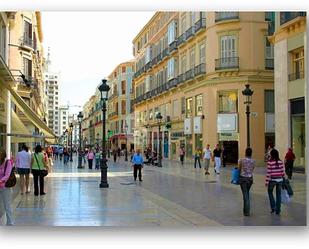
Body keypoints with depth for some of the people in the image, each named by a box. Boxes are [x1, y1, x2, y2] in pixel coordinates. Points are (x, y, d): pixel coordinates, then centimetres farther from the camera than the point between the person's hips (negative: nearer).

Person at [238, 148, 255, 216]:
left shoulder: (241, 160, -11)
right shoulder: (253, 161, -2)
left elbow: (239, 169, 0)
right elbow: (252, 169, 5)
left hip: (243, 178, -3)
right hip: (250, 178, 3)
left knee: (245, 194, 0)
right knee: (247, 193, 19)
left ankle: (247, 211, 0)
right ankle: (246, 209, 26)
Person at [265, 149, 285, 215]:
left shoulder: (270, 162, -13)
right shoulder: (280, 162, -1)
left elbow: (268, 173, -12)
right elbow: (282, 171, 4)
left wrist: (266, 182, -5)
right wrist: (282, 178, 17)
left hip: (272, 180, -3)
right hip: (279, 179, 4)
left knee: (270, 192, 19)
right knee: (278, 194, 11)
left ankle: (273, 207, 11)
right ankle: (278, 210, 16)